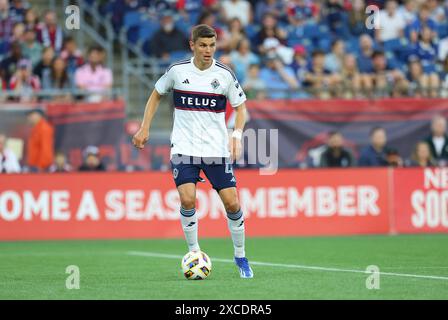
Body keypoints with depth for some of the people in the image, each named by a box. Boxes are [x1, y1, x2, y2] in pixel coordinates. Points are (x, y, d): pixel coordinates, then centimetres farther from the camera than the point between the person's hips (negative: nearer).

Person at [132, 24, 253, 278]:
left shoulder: (225, 74, -3)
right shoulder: (177, 71, -1)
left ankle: (240, 257, 17)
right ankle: (194, 254, 1)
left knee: (232, 203, -4)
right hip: (184, 148, 0)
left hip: (217, 149, 0)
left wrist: (237, 135, -10)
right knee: (187, 200, -18)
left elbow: (241, 107, 7)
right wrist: (145, 129, 7)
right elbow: (156, 95, 15)